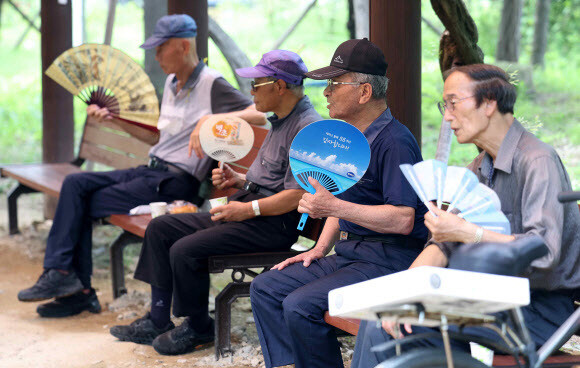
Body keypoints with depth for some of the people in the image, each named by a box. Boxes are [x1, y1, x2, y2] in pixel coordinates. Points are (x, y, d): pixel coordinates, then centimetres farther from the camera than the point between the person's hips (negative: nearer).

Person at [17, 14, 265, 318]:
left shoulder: (211, 84, -10)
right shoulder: (172, 83, 18)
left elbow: (260, 115, -19)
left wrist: (218, 120, -33)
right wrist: (114, 118, 17)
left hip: (176, 181, -9)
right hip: (151, 171, 9)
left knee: (84, 205, -11)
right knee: (75, 184, -6)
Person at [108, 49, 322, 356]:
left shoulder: (307, 128, -16)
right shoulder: (281, 121, 18)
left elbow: (298, 195, -23)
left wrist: (248, 209, -21)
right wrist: (239, 180, 11)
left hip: (274, 223, -11)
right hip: (246, 210, 11)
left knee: (185, 250, -23)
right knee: (160, 229, 5)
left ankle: (198, 328, -1)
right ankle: (158, 319, 8)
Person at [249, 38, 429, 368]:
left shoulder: (394, 141, -17)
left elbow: (403, 220, -25)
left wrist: (334, 208, -25)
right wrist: (320, 248, 12)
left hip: (388, 260, -10)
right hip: (348, 253, 10)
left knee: (300, 305, -25)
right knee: (266, 288, 2)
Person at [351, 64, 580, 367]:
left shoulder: (537, 162, -15)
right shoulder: (479, 169, 14)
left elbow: (544, 251, -28)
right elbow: (442, 244, 11)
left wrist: (466, 232, -30)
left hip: (541, 308, -8)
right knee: (379, 320, -6)